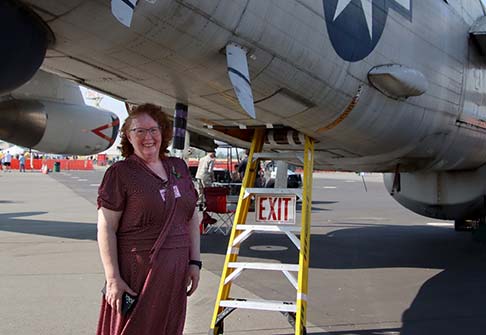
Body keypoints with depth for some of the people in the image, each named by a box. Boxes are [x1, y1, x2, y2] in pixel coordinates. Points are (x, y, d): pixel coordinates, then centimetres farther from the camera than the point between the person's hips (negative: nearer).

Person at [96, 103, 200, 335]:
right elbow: (106, 229, -10)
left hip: (175, 273, 6)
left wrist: (194, 262, 9)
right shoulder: (120, 173, -6)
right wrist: (113, 279, -15)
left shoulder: (178, 168, 11)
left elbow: (192, 218, 15)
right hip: (136, 273, -5)